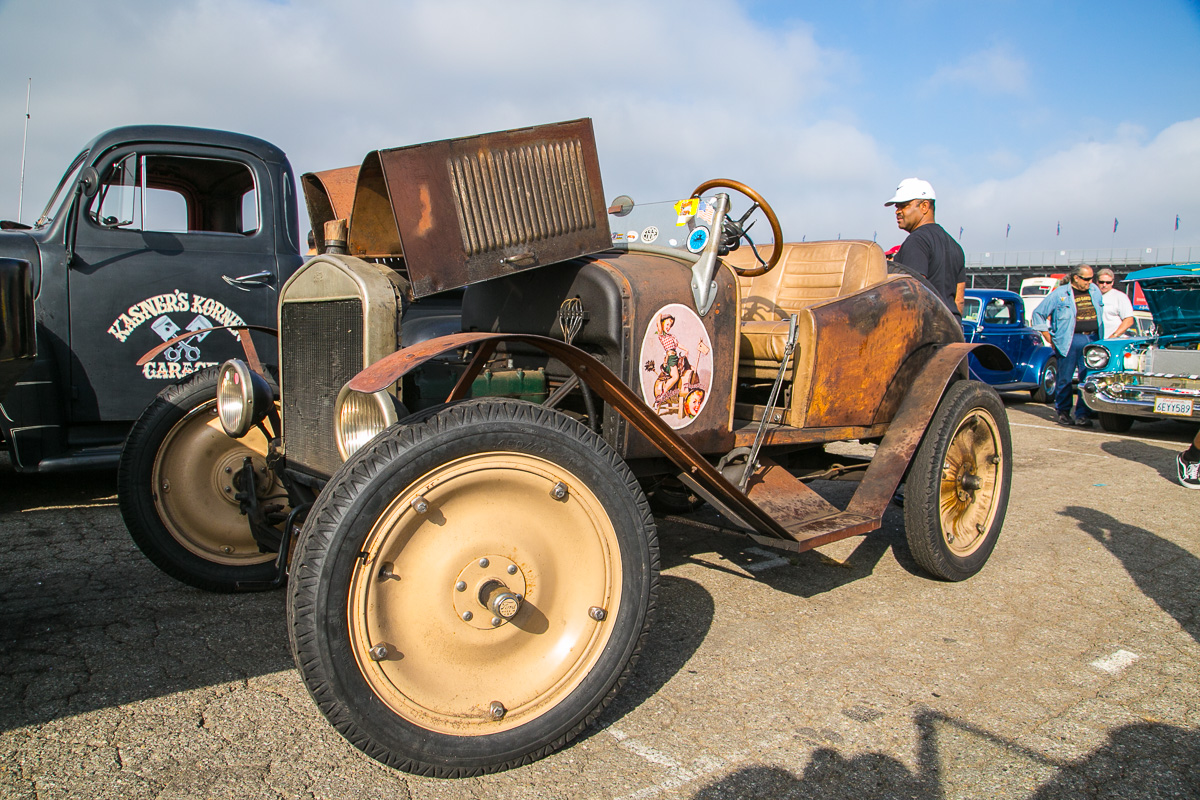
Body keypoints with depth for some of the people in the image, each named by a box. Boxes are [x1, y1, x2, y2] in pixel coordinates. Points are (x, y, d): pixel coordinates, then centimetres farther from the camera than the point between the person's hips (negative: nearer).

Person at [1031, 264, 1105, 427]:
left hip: (1092, 340, 4)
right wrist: (1049, 338, 1)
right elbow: (1038, 313, 3)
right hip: (1069, 341, -4)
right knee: (1065, 379, 1)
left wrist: (1100, 337, 16)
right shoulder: (1060, 294, 0)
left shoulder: (1095, 291, 14)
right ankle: (1063, 412, 15)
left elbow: (1101, 314, 26)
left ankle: (1083, 415, 0)